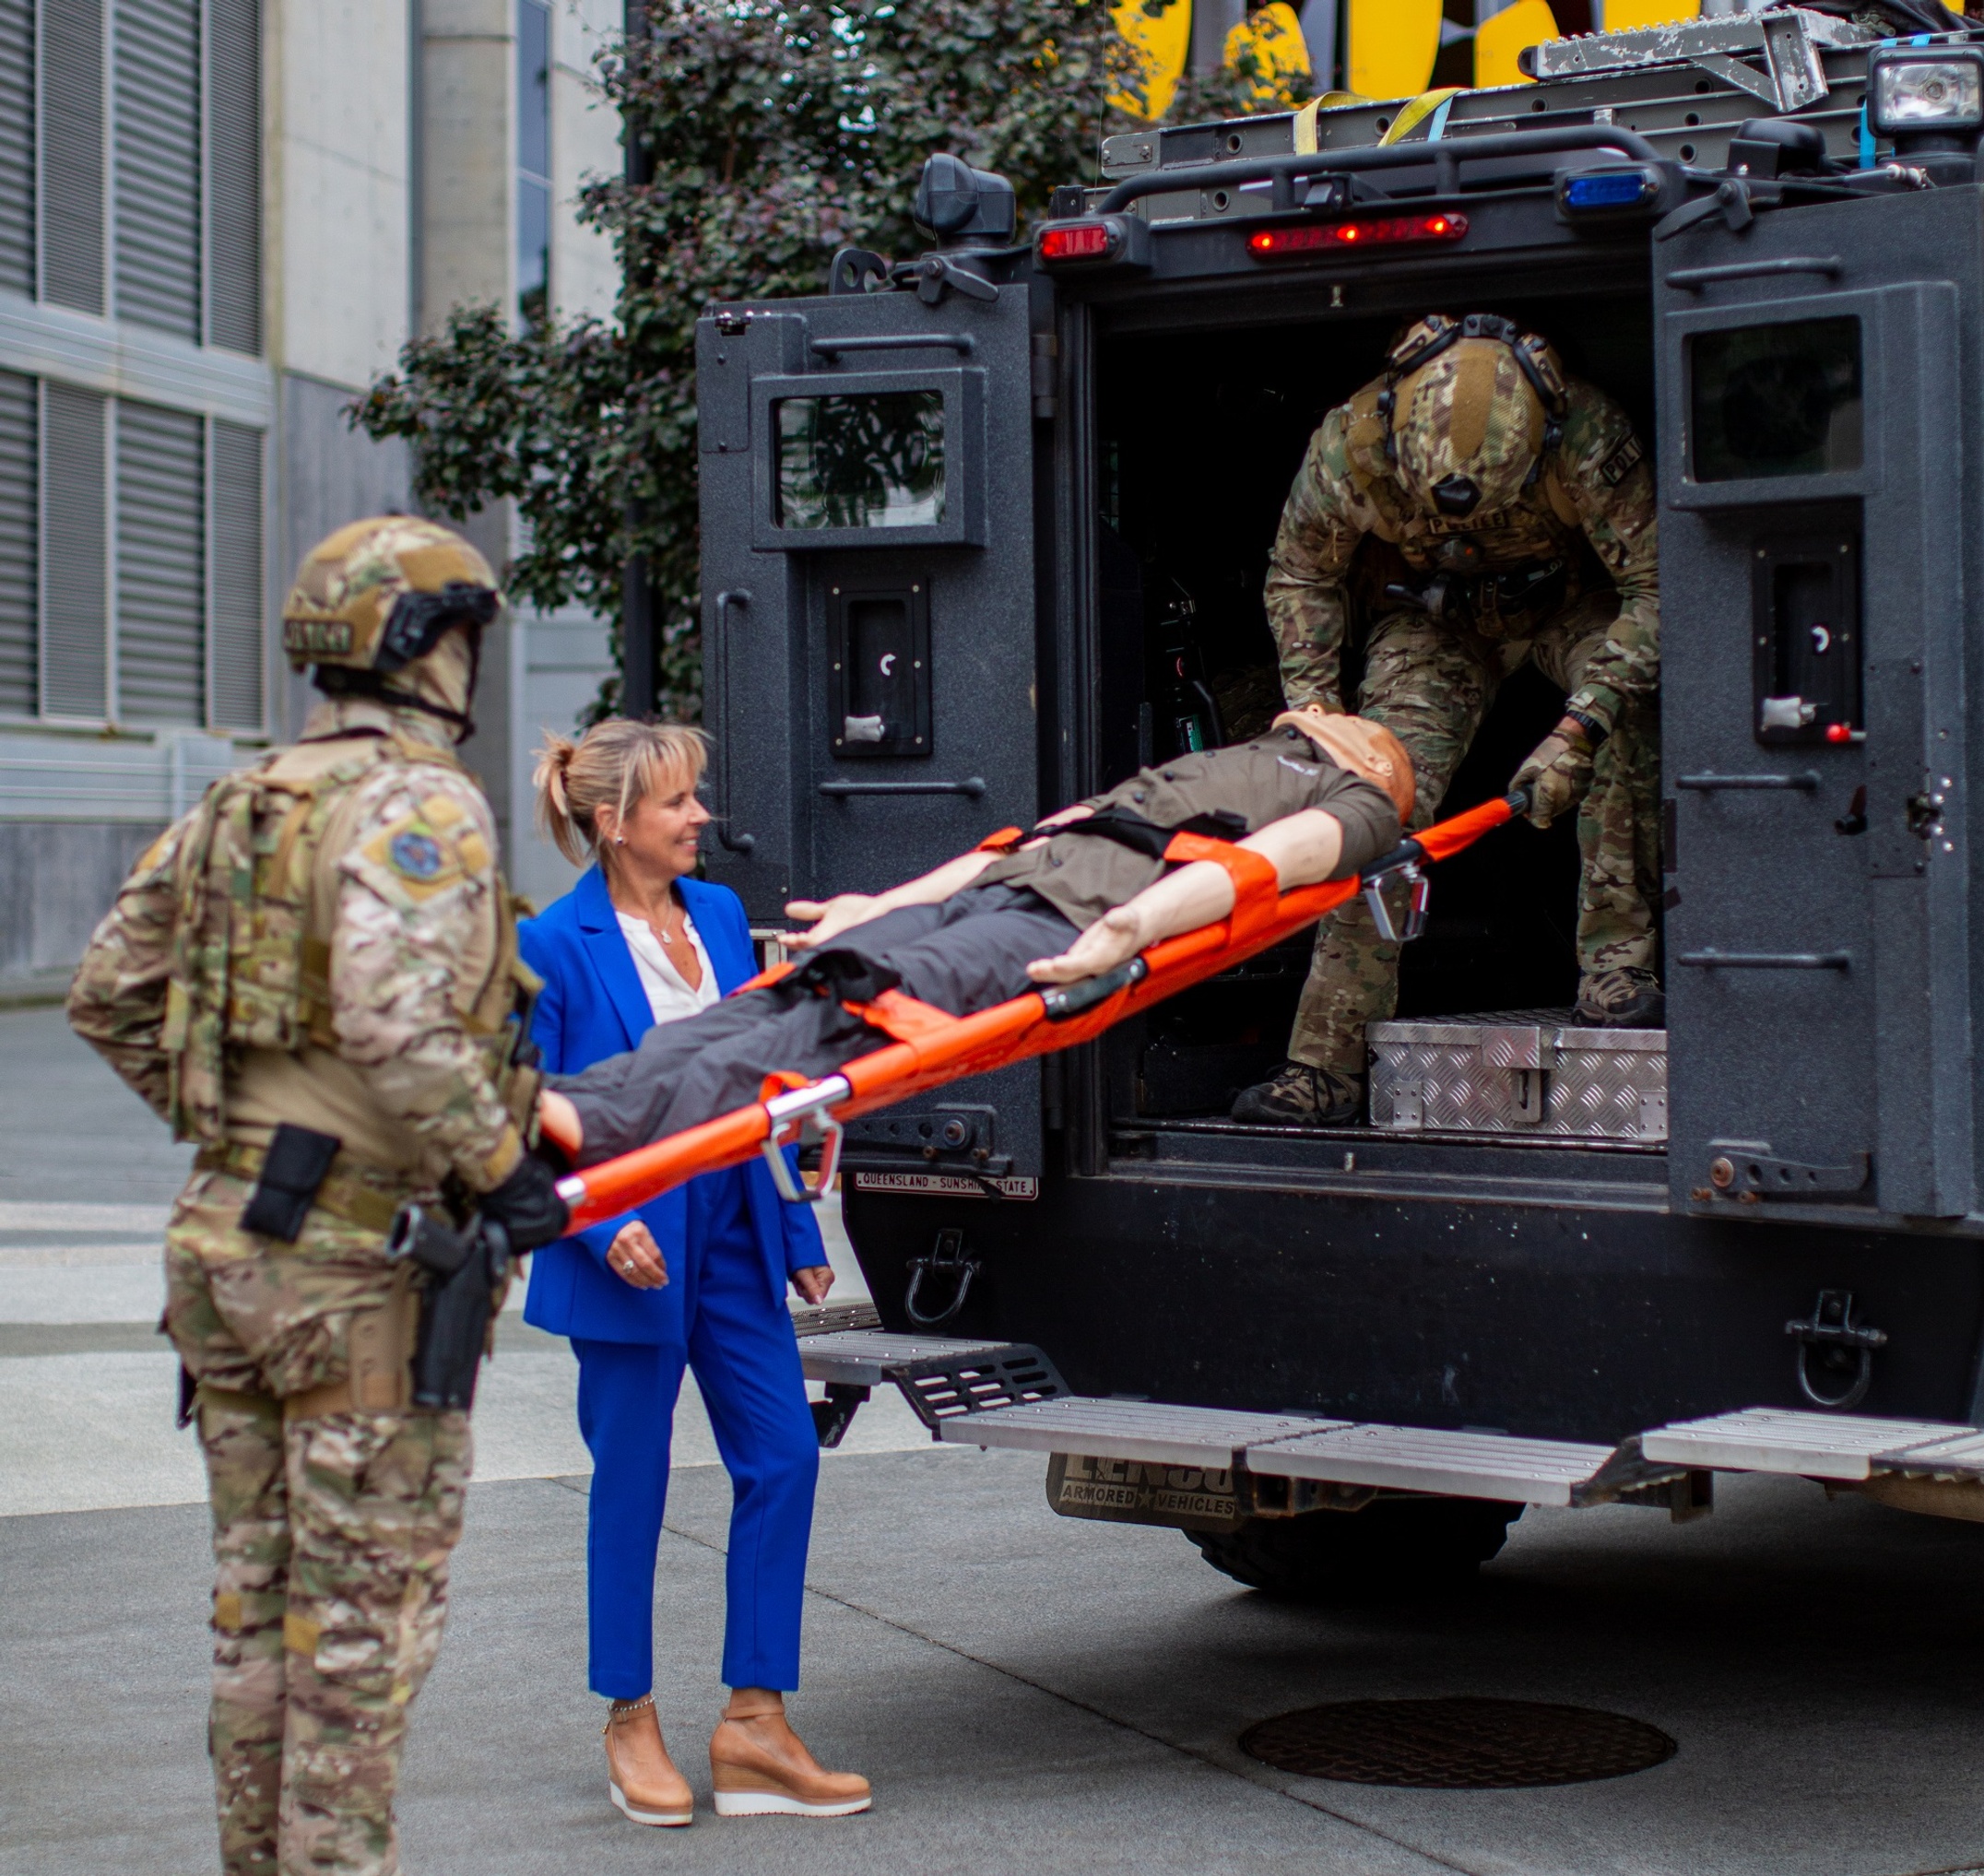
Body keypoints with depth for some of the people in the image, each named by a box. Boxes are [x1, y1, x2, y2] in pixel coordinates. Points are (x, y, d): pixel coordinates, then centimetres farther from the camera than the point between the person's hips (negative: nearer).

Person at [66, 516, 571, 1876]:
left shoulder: (236, 811, 12)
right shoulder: (422, 807, -15)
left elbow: (111, 995, 15)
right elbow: (393, 1023, -29)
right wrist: (498, 1168, -19)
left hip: (229, 1247, 8)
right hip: (367, 1270, -8)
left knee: (260, 1601, 17)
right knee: (365, 1619, 1)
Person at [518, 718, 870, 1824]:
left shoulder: (720, 914, 7)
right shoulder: (557, 945, -10)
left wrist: (798, 1231, 12)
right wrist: (606, 1228, -22)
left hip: (733, 1232, 6)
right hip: (633, 1252, -6)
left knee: (783, 1455, 1)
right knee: (632, 1482, 5)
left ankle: (756, 1723, 10)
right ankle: (632, 1723, 21)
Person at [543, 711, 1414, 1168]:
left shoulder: (1357, 804, 20)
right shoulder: (1208, 764, 41)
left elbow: (1268, 859, -3)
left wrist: (1133, 927, -24)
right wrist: (884, 904, 24)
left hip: (1072, 931, -6)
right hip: (1003, 884, 6)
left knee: (861, 1009, -30)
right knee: (806, 986, -20)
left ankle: (605, 1125, -51)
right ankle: (576, 1096, -38)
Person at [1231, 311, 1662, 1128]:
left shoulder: (1586, 437, -40)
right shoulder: (1350, 445, -32)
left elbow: (1655, 589, -32)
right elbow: (1299, 576, -10)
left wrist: (1578, 731, -43)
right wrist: (1314, 708, -21)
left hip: (1572, 598, -1)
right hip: (1442, 613, 1)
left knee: (1624, 704, -32)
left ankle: (1615, 963, -19)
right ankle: (1325, 1062, -11)